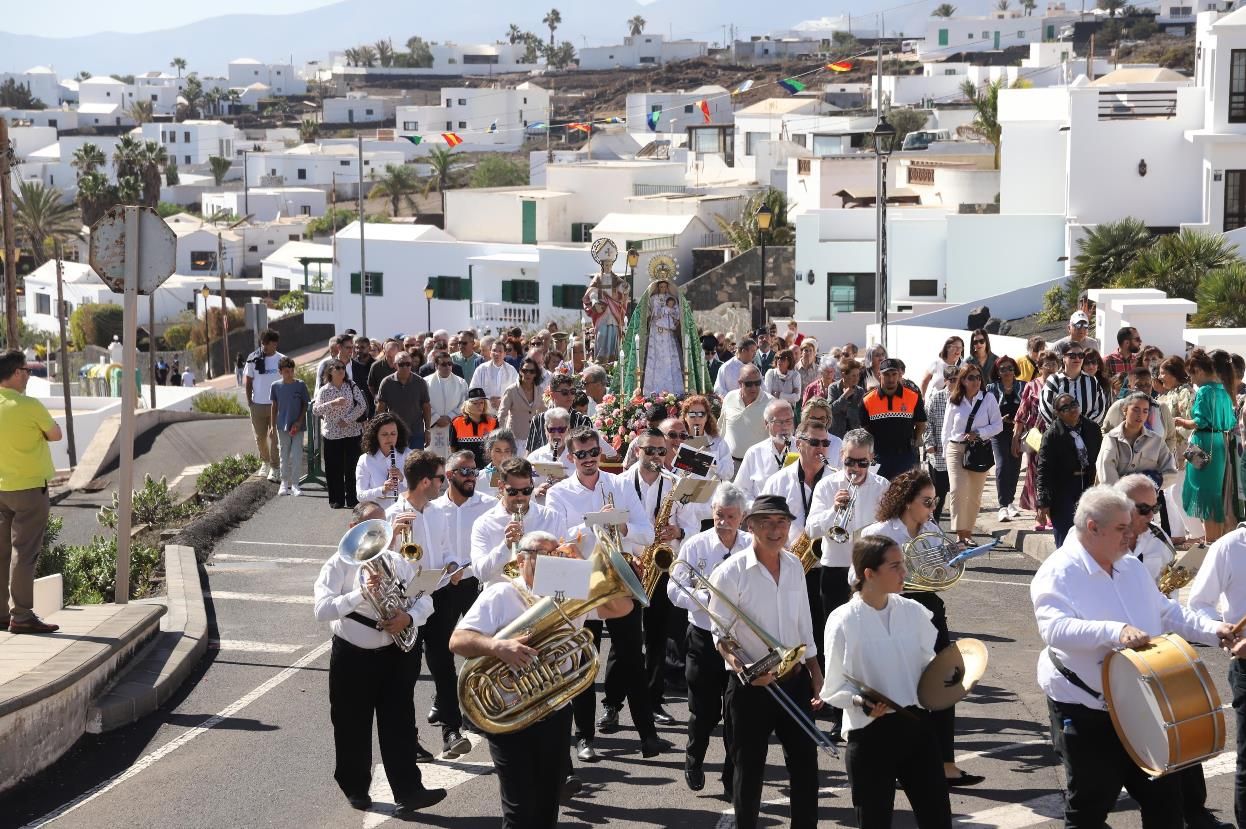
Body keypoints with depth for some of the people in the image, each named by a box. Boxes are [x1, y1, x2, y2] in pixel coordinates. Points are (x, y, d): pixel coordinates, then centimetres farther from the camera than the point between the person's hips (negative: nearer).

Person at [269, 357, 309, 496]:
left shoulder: (300, 385, -5)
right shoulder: (276, 386, 0)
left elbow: (305, 404, 0)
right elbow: (274, 406, 7)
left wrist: (299, 421, -9)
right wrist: (272, 425, 6)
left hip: (297, 426, -2)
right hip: (282, 426, 2)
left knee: (297, 456, -3)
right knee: (283, 455, 9)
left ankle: (294, 484, 4)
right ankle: (284, 483, 18)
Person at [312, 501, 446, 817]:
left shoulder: (398, 562, 8)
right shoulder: (338, 565, -5)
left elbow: (424, 599, 6)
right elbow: (322, 609, -17)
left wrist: (409, 617, -16)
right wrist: (361, 593, -28)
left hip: (396, 654, 2)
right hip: (352, 656, -2)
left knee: (399, 724, -3)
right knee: (353, 726, 8)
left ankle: (409, 793, -6)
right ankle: (356, 789, 26)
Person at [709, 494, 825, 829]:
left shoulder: (794, 566, 4)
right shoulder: (731, 572, -13)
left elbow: (804, 627, 13)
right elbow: (721, 634, -11)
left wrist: (816, 676, 13)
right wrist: (740, 667, -27)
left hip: (795, 682, 5)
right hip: (750, 688, -5)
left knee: (805, 764, 9)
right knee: (749, 769, 7)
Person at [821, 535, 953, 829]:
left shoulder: (913, 612, 2)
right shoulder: (843, 621, -10)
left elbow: (928, 664, 13)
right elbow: (834, 688, -6)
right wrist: (861, 702, -25)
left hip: (917, 725, 4)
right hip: (870, 733, -4)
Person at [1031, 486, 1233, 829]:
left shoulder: (1132, 567, 10)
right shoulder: (1059, 572, -14)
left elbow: (1168, 613, 21)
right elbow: (1054, 629, -30)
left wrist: (1212, 630, 6)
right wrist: (1116, 631, -40)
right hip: (1086, 711, -7)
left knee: (1165, 799, 13)